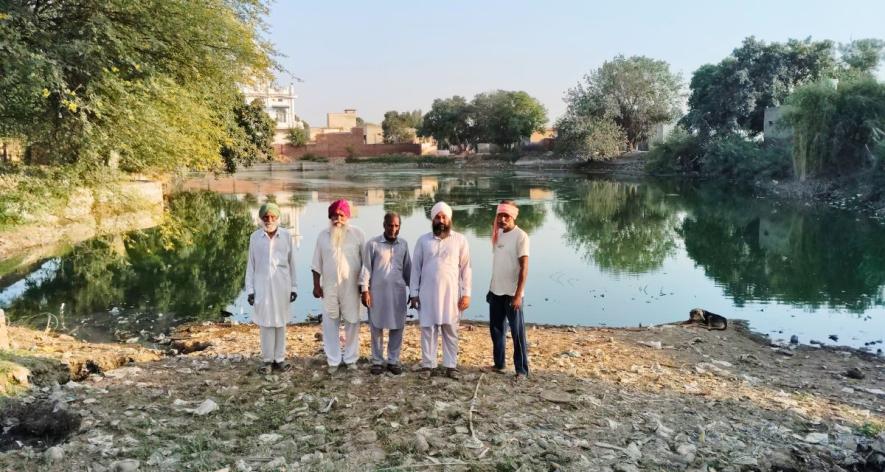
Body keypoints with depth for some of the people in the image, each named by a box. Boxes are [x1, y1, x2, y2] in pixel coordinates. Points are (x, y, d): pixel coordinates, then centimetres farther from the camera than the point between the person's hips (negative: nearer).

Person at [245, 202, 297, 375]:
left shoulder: (286, 236, -1)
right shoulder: (255, 237, -1)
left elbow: (292, 263, 4)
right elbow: (251, 264, 3)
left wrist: (294, 287, 3)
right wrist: (249, 289, -1)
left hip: (282, 285, 0)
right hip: (262, 285, 0)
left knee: (280, 322, 7)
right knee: (265, 323, 4)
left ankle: (279, 358, 15)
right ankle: (267, 359, 13)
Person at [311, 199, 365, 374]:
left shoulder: (357, 234, -2)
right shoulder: (323, 235, 3)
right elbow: (317, 264, 7)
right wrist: (316, 285, 4)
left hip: (351, 287, -1)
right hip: (329, 288, 1)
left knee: (352, 323, 6)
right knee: (330, 324, 6)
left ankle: (351, 359, 20)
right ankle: (333, 360, 17)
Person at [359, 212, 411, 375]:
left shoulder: (403, 244, 7)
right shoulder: (373, 244, -5)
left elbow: (407, 268, 12)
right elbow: (366, 268, -4)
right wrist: (364, 290, -9)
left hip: (398, 292, 3)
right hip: (377, 292, -3)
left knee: (397, 328, 5)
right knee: (377, 328, 5)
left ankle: (393, 361, 17)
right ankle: (377, 361, 16)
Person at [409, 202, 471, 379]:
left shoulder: (460, 240, 2)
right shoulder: (423, 240, 4)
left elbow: (465, 268, 2)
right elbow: (415, 268, 6)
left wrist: (466, 293, -4)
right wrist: (414, 293, 1)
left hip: (451, 293, -1)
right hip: (427, 293, 1)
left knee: (450, 330, 5)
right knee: (428, 329, 5)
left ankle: (451, 366, 14)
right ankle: (427, 365, 15)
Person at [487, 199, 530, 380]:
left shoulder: (521, 236, -12)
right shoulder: (498, 234, 9)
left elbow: (524, 267, -15)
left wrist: (518, 295, -20)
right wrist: (491, 288, 15)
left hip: (511, 293, -7)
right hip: (496, 292, 7)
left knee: (517, 332, 0)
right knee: (496, 329, 15)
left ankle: (522, 370, 9)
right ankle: (499, 364, 28)